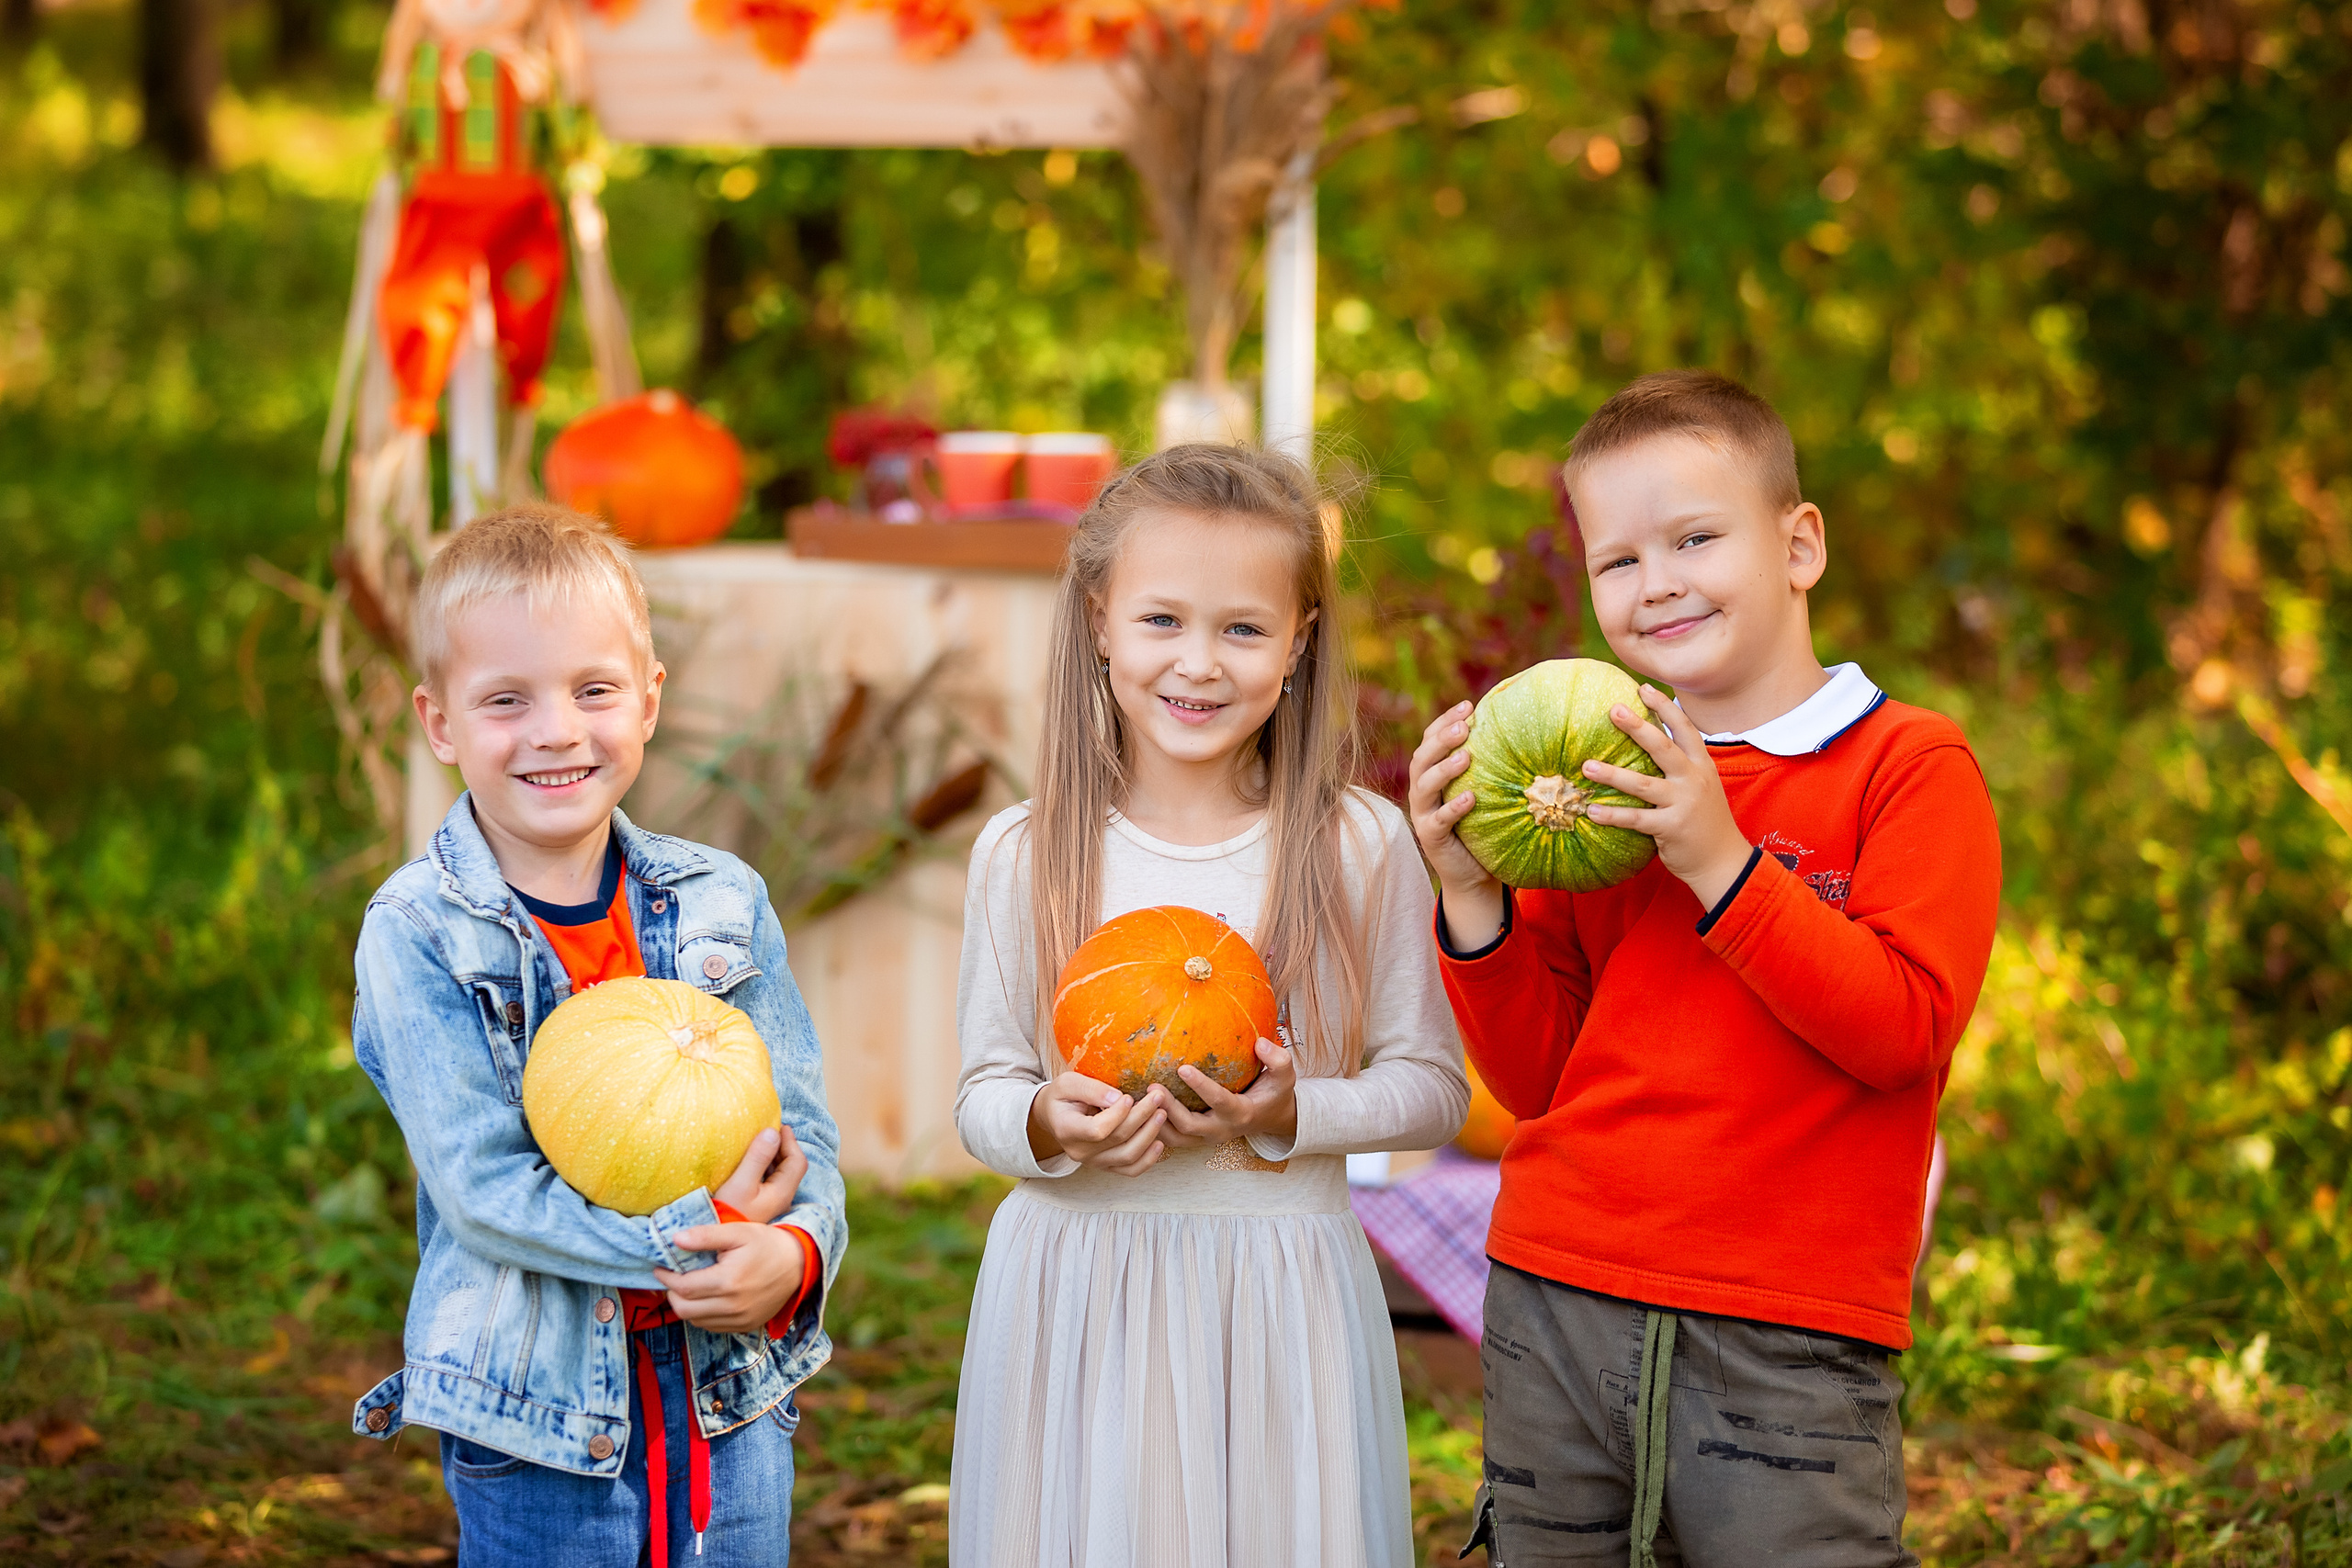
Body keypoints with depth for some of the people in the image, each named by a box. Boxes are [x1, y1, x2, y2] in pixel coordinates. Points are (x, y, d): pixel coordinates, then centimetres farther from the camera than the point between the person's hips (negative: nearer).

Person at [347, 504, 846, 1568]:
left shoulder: (722, 903, 2)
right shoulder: (416, 934, -8)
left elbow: (799, 1124, 2)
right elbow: (483, 1185, -15)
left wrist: (792, 1252, -20)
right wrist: (698, 1234, -21)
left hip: (732, 1401, 3)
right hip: (535, 1418, -3)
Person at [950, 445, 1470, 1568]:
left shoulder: (1361, 848, -3)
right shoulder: (1024, 857, -1)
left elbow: (1434, 1085, 2)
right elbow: (983, 1094, 5)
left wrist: (1292, 1116, -15)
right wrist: (1047, 1128, -16)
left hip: (1280, 1301, 0)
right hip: (1077, 1294, 1)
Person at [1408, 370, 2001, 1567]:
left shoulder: (1911, 765, -1)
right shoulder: (1596, 777, 12)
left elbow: (1905, 1027, -13)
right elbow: (1537, 1076, 11)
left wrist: (1721, 865, -19)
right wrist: (1474, 899, -4)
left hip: (1787, 1344, -4)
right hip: (1555, 1310, 5)